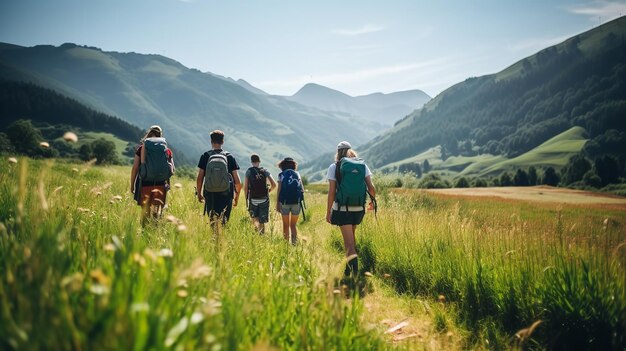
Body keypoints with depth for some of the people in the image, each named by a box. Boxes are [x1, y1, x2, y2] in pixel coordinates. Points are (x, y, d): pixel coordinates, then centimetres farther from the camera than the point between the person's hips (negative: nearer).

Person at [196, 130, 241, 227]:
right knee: (224, 223, 4)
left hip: (210, 196, 0)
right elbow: (238, 182, 0)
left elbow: (199, 178, -1)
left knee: (213, 223, 8)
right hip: (226, 196, 0)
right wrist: (236, 197, 14)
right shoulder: (229, 157, 1)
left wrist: (199, 194, 13)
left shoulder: (205, 156, 0)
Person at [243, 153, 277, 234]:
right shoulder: (265, 171, 2)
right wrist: (269, 191, 15)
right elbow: (274, 184, -4)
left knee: (254, 218, 10)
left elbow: (245, 186, -6)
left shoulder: (249, 171, -1)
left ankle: (257, 225, -20)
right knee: (262, 221, 9)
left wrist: (246, 199, 3)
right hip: (264, 199, 1)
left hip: (253, 199, -1)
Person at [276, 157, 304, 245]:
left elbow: (279, 190, -2)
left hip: (285, 202, -2)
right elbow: (302, 190, 5)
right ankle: (294, 243, 3)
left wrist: (277, 204, 2)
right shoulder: (297, 174, 9)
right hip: (296, 202, 2)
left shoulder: (281, 175, 3)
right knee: (293, 225, 12)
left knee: (286, 225, 10)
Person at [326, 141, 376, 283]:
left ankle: (354, 272, -19)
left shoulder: (334, 167, -3)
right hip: (358, 208, 4)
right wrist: (372, 201, 17)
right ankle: (349, 269, 32)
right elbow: (371, 187, -2)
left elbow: (331, 192, -7)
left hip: (342, 209, -4)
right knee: (351, 236, 25)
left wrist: (328, 212, 0)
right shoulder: (363, 165, 5)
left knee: (349, 243, -3)